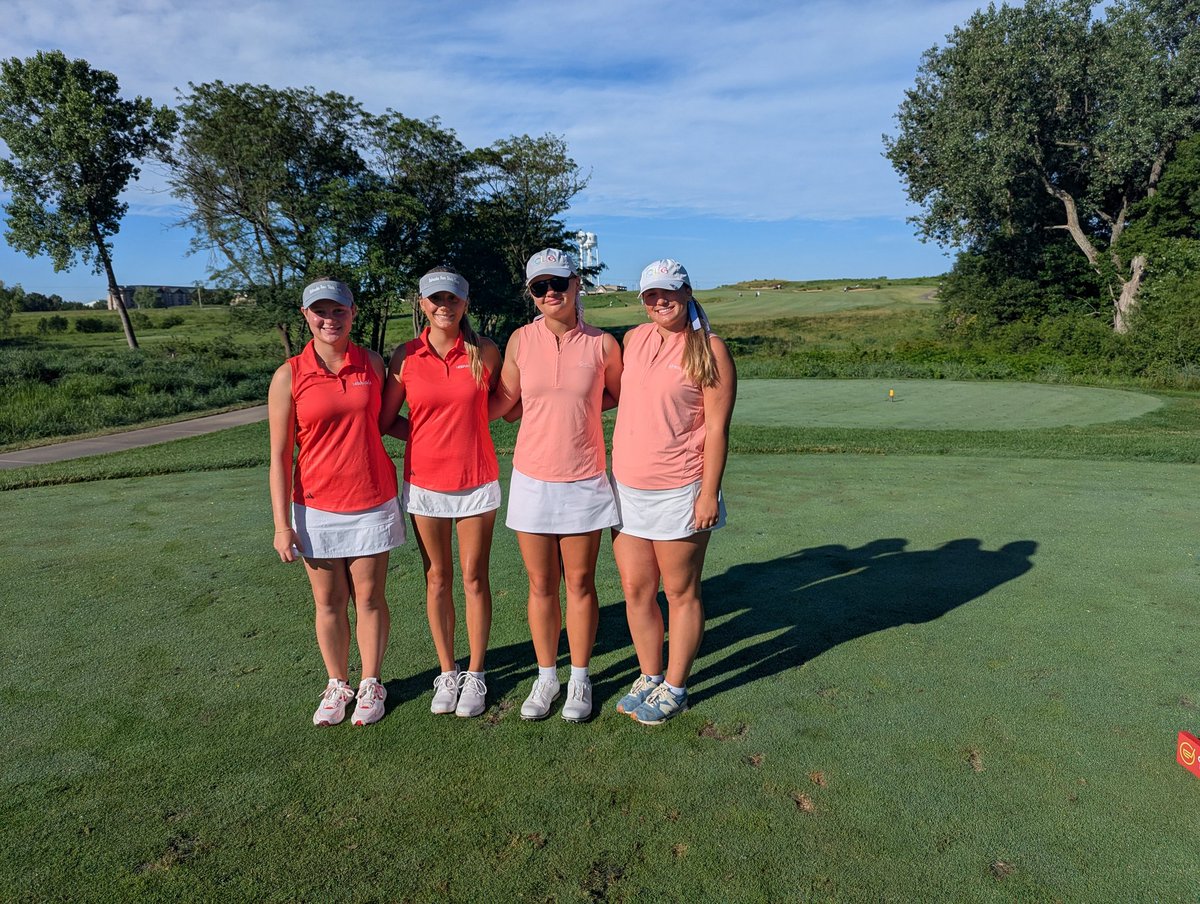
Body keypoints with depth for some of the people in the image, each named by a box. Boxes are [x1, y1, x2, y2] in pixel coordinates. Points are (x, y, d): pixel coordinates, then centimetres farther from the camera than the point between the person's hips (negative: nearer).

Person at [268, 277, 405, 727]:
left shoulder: (372, 363, 0)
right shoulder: (289, 377, -6)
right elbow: (280, 456, -5)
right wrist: (282, 525, -6)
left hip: (373, 503, 1)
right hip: (317, 508, -1)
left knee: (369, 596, 9)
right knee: (328, 602, 11)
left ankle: (370, 685, 27)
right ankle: (336, 685, 31)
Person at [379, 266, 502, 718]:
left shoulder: (485, 353, -4)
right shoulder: (405, 356, -3)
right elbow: (384, 420, 1)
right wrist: (431, 436, -1)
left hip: (476, 481, -1)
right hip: (425, 481, 1)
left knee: (474, 578, 7)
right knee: (437, 578, 12)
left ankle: (475, 675, 23)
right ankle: (447, 673, 28)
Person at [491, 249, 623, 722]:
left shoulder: (602, 344, -4)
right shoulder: (521, 340, -1)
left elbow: (620, 396, 12)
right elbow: (502, 401, 8)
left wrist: (579, 403, 2)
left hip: (584, 481, -1)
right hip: (532, 479, 1)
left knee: (580, 583, 10)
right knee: (541, 585, 11)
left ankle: (579, 679, 28)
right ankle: (546, 677, 30)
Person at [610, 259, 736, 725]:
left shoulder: (709, 350, -7)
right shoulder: (634, 339, 10)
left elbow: (717, 427, -10)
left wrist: (709, 492, -14)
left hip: (679, 493, -6)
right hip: (626, 488, 6)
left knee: (681, 594, 8)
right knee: (636, 590, 13)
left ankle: (674, 688, 24)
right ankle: (649, 676, 32)